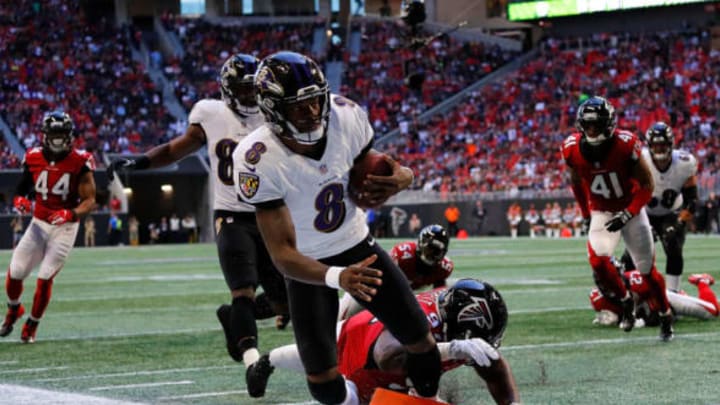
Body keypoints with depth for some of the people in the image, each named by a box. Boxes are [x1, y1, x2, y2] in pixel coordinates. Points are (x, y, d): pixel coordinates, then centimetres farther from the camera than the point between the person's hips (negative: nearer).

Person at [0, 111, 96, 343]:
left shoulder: (80, 163, -12)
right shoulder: (34, 159, -2)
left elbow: (90, 201, -11)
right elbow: (23, 189, 12)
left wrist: (70, 214, -29)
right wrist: (19, 201, -11)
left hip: (65, 227, -3)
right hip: (39, 224, 3)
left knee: (45, 278, -9)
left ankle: (32, 325, 12)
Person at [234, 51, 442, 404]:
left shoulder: (345, 117, -20)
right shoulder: (259, 162, -32)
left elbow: (370, 180, -1)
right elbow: (283, 254, -31)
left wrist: (399, 178, -26)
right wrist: (337, 277, -50)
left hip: (359, 246, 4)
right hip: (308, 266, -4)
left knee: (421, 342, 3)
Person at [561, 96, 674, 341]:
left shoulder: (625, 145, -24)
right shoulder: (573, 150, -14)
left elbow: (647, 185, -14)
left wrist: (627, 215, -21)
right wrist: (587, 215, 11)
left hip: (631, 210, -2)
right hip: (601, 213, 2)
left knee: (647, 270, 1)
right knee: (598, 262, -21)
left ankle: (666, 315, 25)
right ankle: (625, 300, 8)